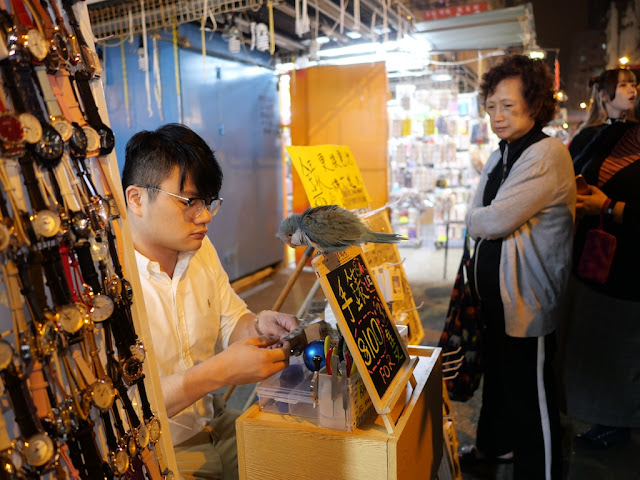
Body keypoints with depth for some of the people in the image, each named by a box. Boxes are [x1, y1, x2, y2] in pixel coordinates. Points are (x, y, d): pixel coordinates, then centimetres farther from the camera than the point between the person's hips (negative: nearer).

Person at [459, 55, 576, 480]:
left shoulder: (547, 156, -19)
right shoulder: (501, 156, 11)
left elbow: (494, 222, -23)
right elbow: (476, 220, 17)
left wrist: (476, 218, -4)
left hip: (527, 300, -9)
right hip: (496, 293, 9)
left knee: (529, 394, 4)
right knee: (498, 376, 25)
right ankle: (497, 444, 46)